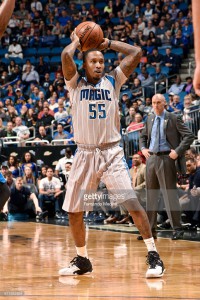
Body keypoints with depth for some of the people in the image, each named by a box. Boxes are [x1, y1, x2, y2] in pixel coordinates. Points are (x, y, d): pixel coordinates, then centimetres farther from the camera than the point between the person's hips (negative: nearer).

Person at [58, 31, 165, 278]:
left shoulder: (113, 81, 6)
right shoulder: (75, 83, 4)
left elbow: (136, 53, -2)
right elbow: (65, 56, -14)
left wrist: (108, 43, 6)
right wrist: (76, 41, 4)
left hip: (111, 153, -1)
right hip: (85, 154, 1)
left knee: (133, 203, -14)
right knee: (74, 211, 6)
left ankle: (153, 255, -8)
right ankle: (82, 260, 24)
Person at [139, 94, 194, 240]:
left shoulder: (174, 119, -4)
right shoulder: (150, 119, 12)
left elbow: (189, 136, -8)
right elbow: (143, 136, 27)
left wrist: (177, 151, -16)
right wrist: (143, 148, 8)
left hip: (166, 158, -6)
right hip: (151, 158, 6)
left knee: (170, 194, -5)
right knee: (151, 194, 9)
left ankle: (177, 229, 2)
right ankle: (151, 229, 16)